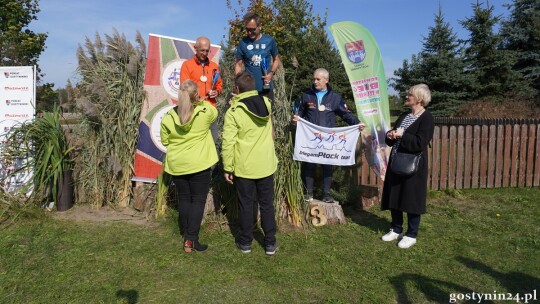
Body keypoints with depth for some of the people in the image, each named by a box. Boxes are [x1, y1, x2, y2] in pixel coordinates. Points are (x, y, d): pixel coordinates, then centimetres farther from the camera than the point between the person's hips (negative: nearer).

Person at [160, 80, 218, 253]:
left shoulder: (169, 117, -6)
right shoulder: (205, 112, -13)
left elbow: (165, 141, 5)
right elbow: (215, 112, 11)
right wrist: (202, 102, 22)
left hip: (177, 165, 3)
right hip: (199, 165, -3)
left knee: (183, 199, 17)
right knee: (198, 201, 5)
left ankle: (186, 234, 29)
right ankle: (191, 240, 3)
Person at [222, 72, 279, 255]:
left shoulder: (233, 112, -14)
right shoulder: (266, 103, -1)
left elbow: (228, 143, -15)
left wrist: (227, 168, -6)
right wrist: (238, 102, 26)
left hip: (244, 167, -3)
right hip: (266, 165, 3)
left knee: (246, 205, 10)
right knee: (267, 204, 12)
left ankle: (245, 242, 24)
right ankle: (270, 243, 20)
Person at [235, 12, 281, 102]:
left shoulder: (270, 40, -1)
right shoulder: (243, 43, -2)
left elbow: (276, 59, 10)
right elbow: (238, 64, 3)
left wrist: (272, 73, -9)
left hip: (266, 88, 1)